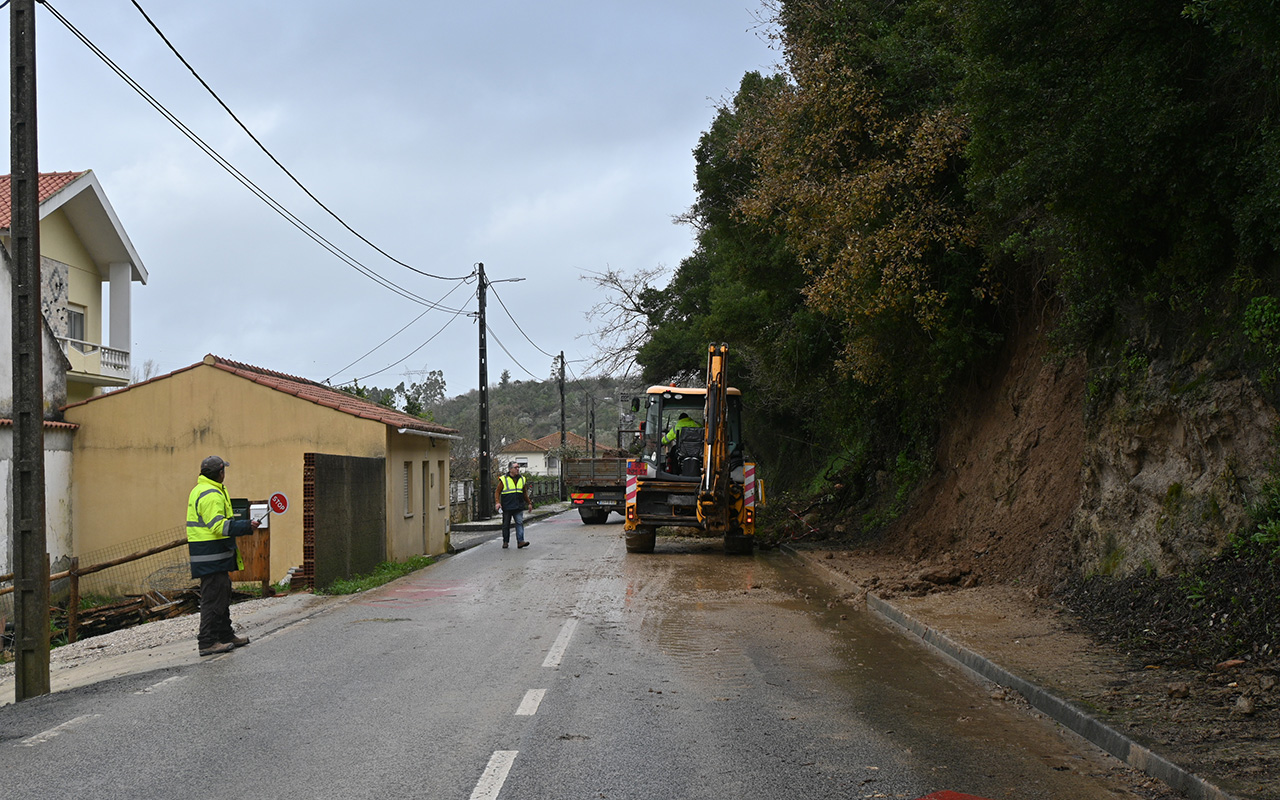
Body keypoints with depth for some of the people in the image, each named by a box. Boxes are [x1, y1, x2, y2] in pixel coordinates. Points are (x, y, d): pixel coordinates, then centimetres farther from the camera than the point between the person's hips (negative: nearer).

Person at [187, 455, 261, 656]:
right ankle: (207, 642, -6)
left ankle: (225, 635, 28)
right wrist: (247, 526, -22)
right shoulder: (211, 495, -18)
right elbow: (219, 526, -25)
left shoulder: (199, 490, 17)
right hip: (212, 556, -11)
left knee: (222, 594, 19)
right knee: (213, 597, -8)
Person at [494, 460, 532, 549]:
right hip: (507, 507, -2)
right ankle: (505, 542, 17)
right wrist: (497, 502, -13)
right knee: (506, 525, 6)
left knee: (520, 523, -10)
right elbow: (497, 492, 0)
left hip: (519, 507, 3)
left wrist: (529, 503, 20)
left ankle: (520, 541, -15)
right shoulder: (503, 480, -1)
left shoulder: (522, 479, 12)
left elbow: (525, 493, 22)